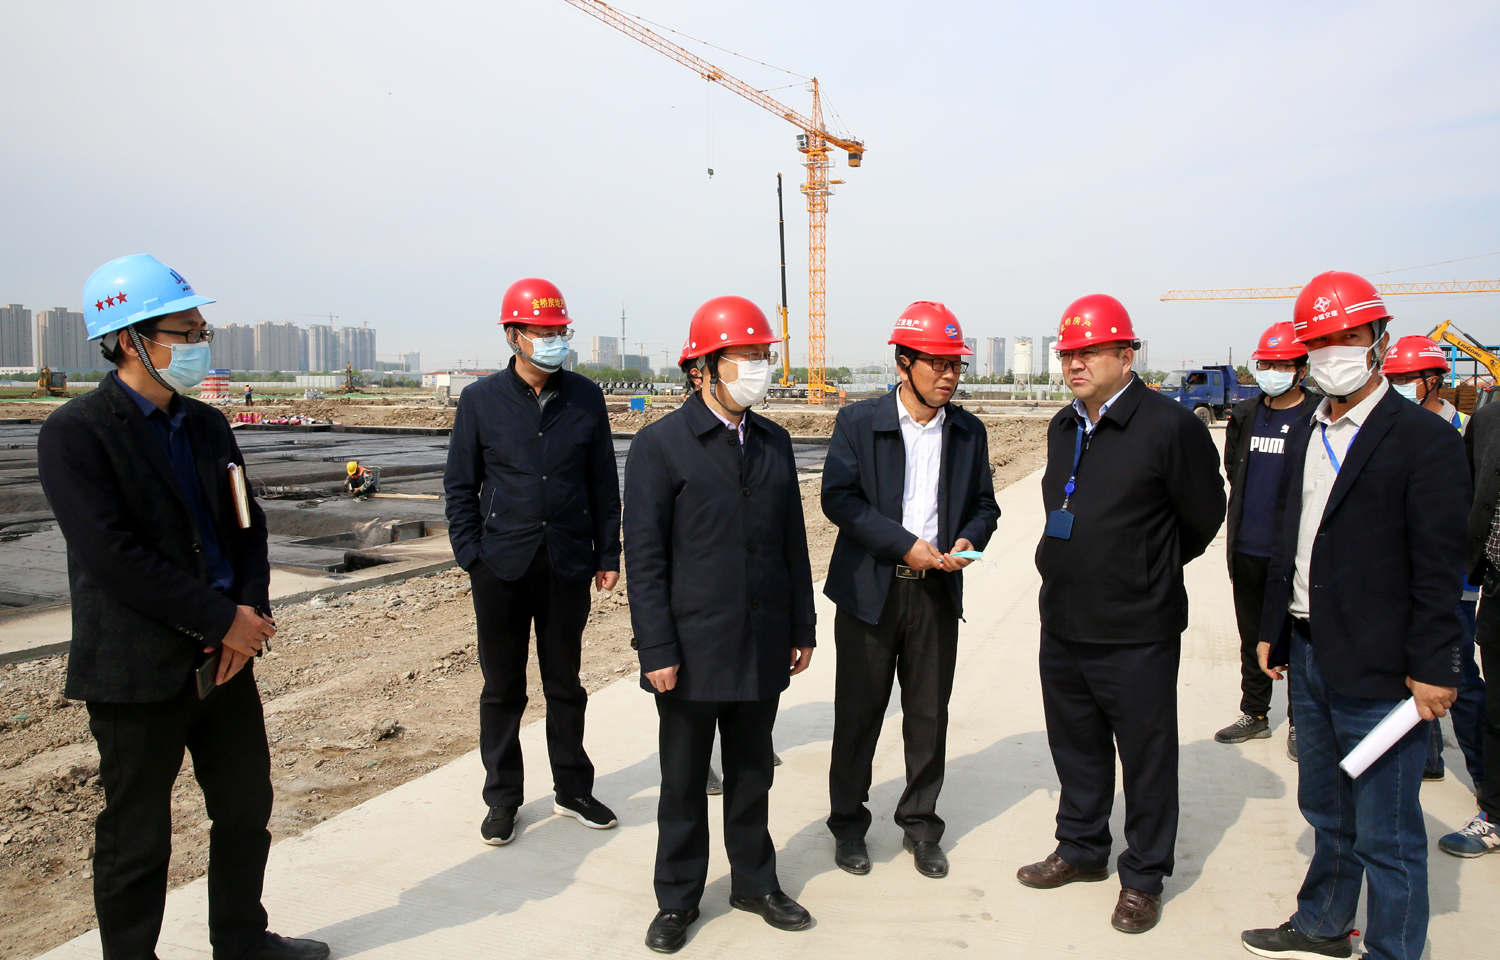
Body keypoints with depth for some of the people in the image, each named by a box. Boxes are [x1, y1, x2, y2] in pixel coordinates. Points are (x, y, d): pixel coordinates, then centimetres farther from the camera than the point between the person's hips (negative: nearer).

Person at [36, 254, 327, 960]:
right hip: (139, 671, -7)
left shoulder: (208, 426, 9)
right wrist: (226, 620, -18)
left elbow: (246, 526, 10)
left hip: (223, 658, 7)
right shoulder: (75, 434, -12)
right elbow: (113, 557, -20)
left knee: (247, 810, 17)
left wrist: (251, 611, -7)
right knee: (136, 838, 9)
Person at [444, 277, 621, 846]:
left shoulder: (585, 397, 3)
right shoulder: (481, 399, 0)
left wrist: (607, 554, 3)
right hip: (502, 565, -1)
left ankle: (572, 790, 28)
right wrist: (470, 556, -5)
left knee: (565, 683, 13)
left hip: (568, 564, 1)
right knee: (502, 688, 10)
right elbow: (460, 486, 3)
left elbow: (603, 482, 6)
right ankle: (502, 799, 25)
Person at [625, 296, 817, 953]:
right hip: (692, 651, -4)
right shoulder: (660, 445, -9)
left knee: (752, 774, 18)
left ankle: (755, 882, 37)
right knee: (684, 782, 12)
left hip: (762, 648, 4)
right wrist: (657, 651, -13)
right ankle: (677, 898, 30)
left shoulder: (774, 442, 7)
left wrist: (802, 628, 10)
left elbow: (792, 542, 11)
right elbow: (644, 556, -10)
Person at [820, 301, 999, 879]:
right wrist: (905, 545, -18)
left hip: (937, 593, 3)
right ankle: (848, 824, 24)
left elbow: (984, 503, 12)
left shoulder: (968, 431, 7)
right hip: (870, 590, -3)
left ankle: (920, 825, 28)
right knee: (859, 714, 7)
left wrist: (969, 539, -10)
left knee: (929, 715, 11)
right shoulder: (858, 422, -5)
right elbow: (838, 497, -12)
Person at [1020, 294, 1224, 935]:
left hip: (1137, 635, -6)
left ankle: (1143, 876, 26)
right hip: (1062, 627, 7)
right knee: (1075, 746, 19)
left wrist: (1150, 571, 7)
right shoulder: (1063, 428, 9)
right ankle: (1082, 849, 38)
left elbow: (1203, 517, -4)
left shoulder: (1170, 425, -13)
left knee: (1146, 758, 8)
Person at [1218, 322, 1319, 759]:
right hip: (1247, 549, 5)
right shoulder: (1245, 415, 8)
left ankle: (1299, 722, 21)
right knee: (1252, 636, 15)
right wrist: (1239, 525, 12)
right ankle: (1254, 714, 28)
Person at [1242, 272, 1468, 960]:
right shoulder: (1304, 436, 10)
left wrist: (1432, 668, -14)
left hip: (1378, 671, -7)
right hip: (1310, 656, 7)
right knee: (1326, 813, 23)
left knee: (1386, 836, 4)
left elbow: (1439, 568, -13)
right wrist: (1274, 629, 14)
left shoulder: (1424, 439, -11)